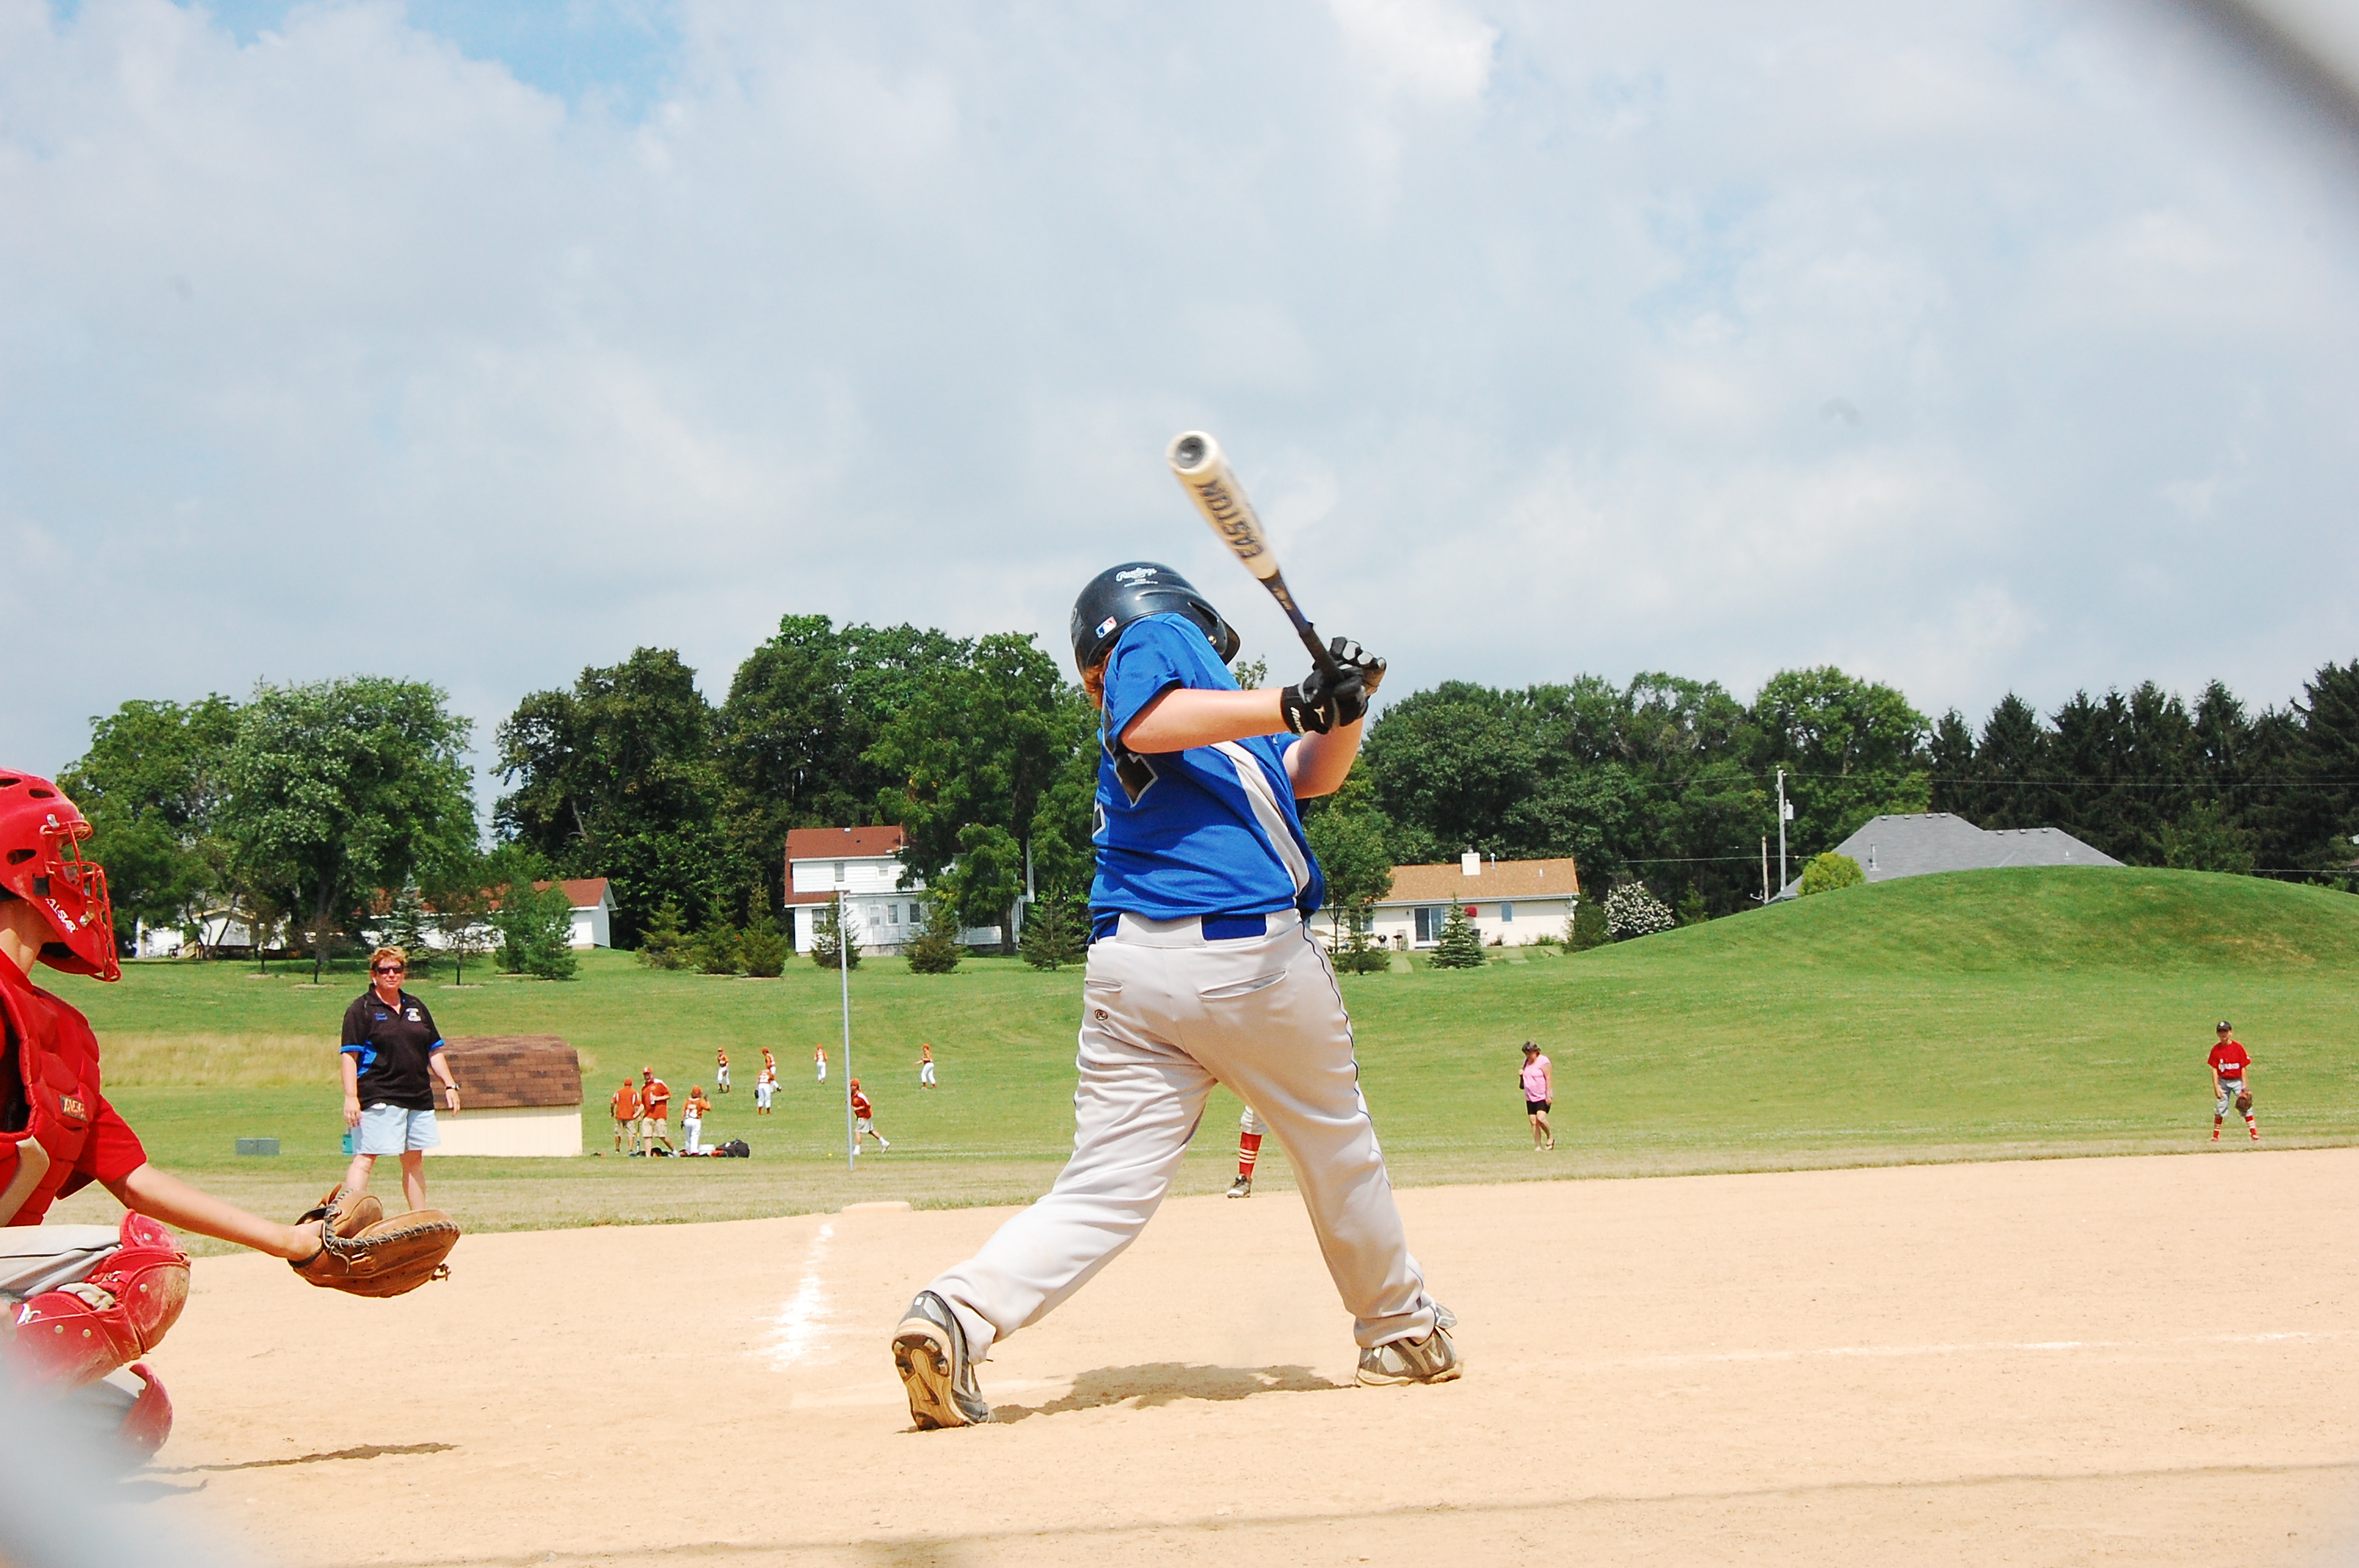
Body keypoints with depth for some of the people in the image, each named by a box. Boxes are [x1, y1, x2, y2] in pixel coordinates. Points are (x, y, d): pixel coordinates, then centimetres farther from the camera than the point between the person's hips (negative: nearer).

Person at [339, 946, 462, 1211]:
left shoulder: (416, 1008, 17)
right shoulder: (361, 1009, -1)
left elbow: (434, 1051, 22)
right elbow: (348, 1055, -8)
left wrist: (450, 1085, 13)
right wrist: (351, 1096, -17)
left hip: (419, 1098, 6)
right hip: (378, 1098, -6)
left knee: (414, 1160, 12)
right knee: (365, 1158, -13)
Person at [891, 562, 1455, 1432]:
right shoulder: (1160, 639, 6)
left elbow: (1310, 774, 28)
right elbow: (1144, 722, -17)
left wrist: (1342, 706, 10)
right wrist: (1292, 704, -20)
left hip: (1127, 967, 7)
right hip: (1250, 952, -7)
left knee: (1105, 1188, -3)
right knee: (1337, 1146, 15)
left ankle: (961, 1308, -24)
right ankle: (1401, 1329, 31)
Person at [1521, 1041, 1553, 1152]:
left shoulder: (1543, 1062, -9)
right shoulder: (1526, 1062, 13)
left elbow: (1548, 1078, -11)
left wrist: (1548, 1095, -17)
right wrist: (1521, 1075, 1)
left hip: (1543, 1097, -7)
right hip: (1530, 1097, 7)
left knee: (1541, 1118, -22)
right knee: (1533, 1121, 1)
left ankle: (1550, 1137, 1)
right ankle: (1538, 1146, 4)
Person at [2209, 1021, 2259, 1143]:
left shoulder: (2238, 1048, -6)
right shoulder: (2216, 1050, 0)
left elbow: (2244, 1068, -5)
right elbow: (2214, 1069, 1)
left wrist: (2244, 1086, -9)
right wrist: (2216, 1087, -6)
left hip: (2237, 1081, -2)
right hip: (2223, 1082, 2)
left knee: (2246, 1108, -9)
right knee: (2220, 1109, 3)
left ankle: (2255, 1135, -9)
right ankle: (2215, 1136, 13)